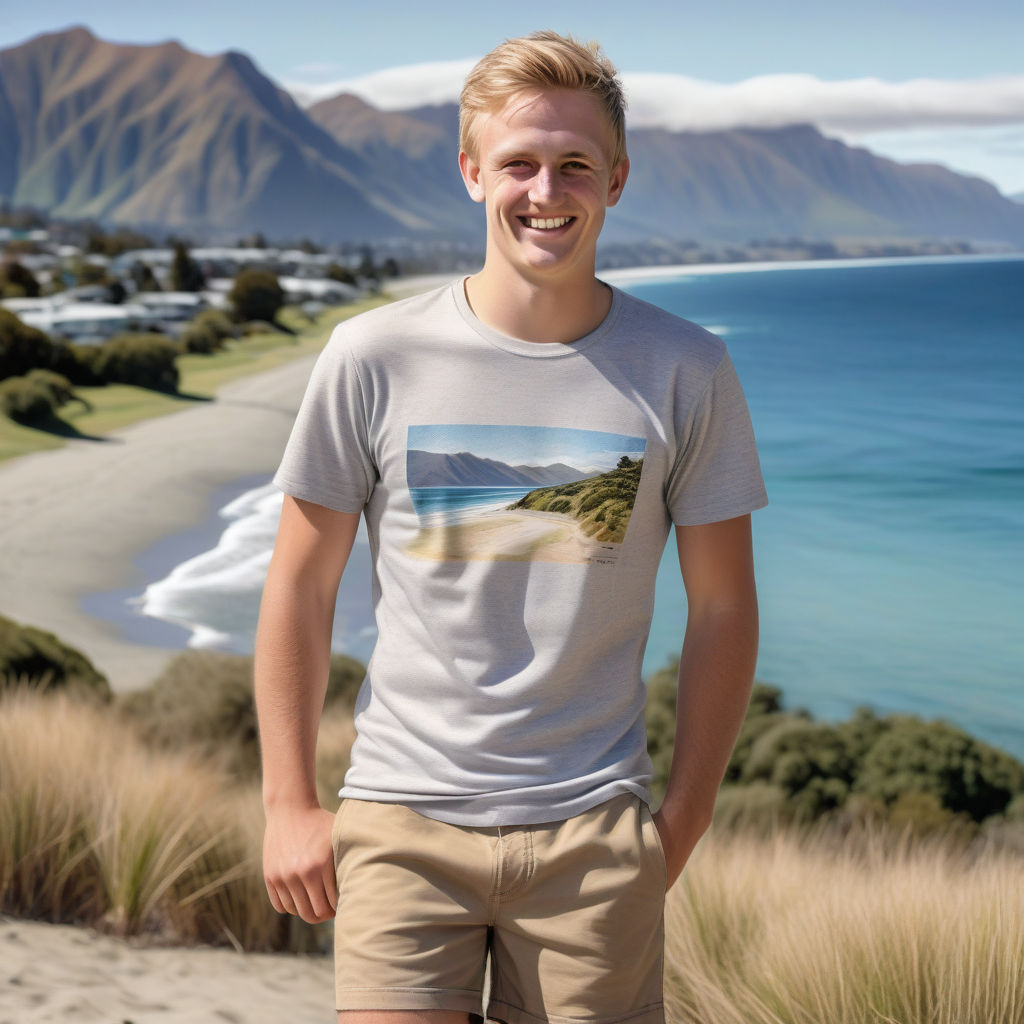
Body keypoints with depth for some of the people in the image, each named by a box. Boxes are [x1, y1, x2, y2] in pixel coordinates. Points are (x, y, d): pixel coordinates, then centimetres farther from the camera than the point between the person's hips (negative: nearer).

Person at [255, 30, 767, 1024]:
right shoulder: (373, 358, -2)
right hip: (401, 822, 0)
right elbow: (300, 587, 4)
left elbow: (721, 607, 6)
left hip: (592, 830, 1)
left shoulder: (685, 372, -1)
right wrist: (288, 802, 3)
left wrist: (683, 817, 5)